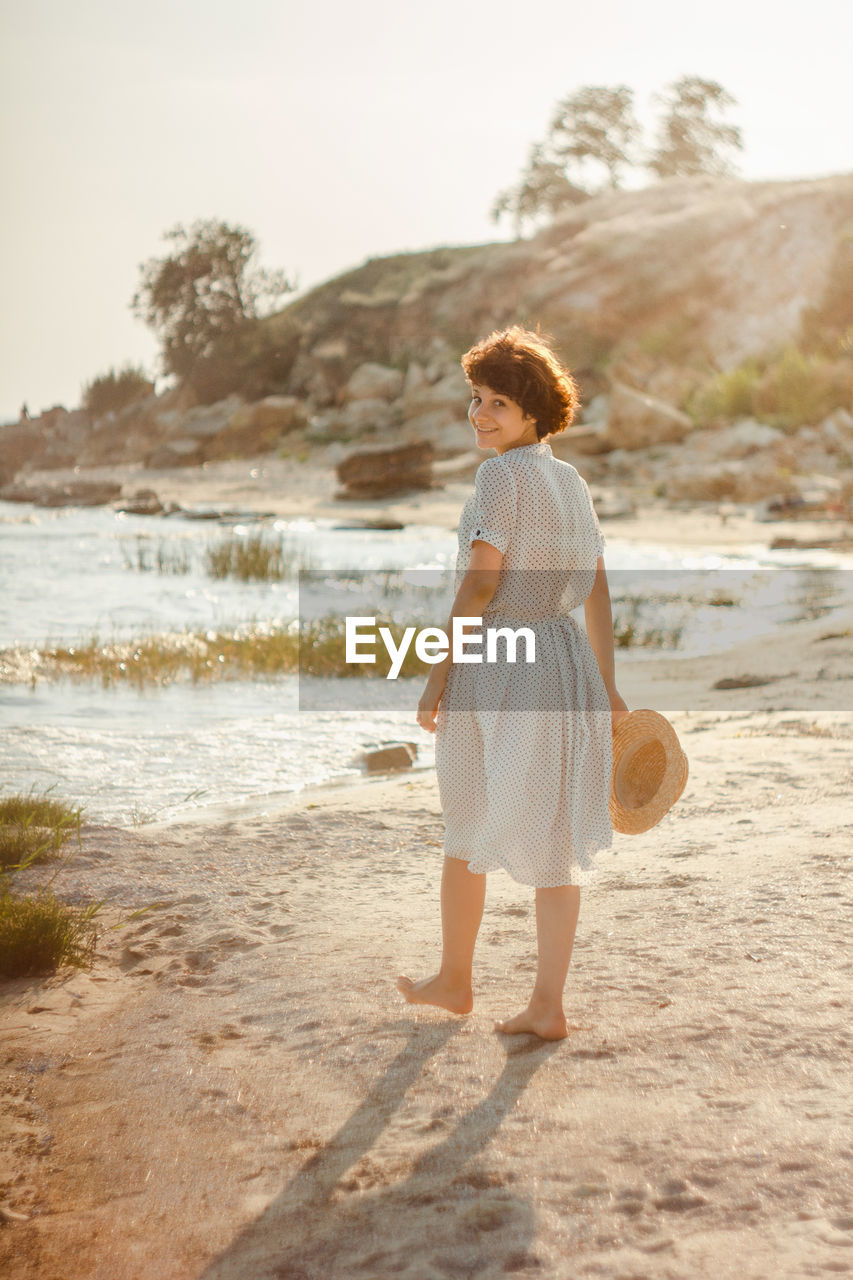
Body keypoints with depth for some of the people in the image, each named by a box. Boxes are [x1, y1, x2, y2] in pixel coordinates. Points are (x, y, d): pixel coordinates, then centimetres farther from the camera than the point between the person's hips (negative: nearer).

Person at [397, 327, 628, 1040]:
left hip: (498, 668, -7)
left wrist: (437, 677, -12)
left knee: (468, 832, 13)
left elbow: (479, 585, -18)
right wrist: (607, 689, 16)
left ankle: (454, 979, 28)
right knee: (555, 841, 7)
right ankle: (548, 1007, 8)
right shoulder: (572, 482, 12)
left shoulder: (502, 475, -13)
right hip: (566, 663, 7)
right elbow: (598, 591, 12)